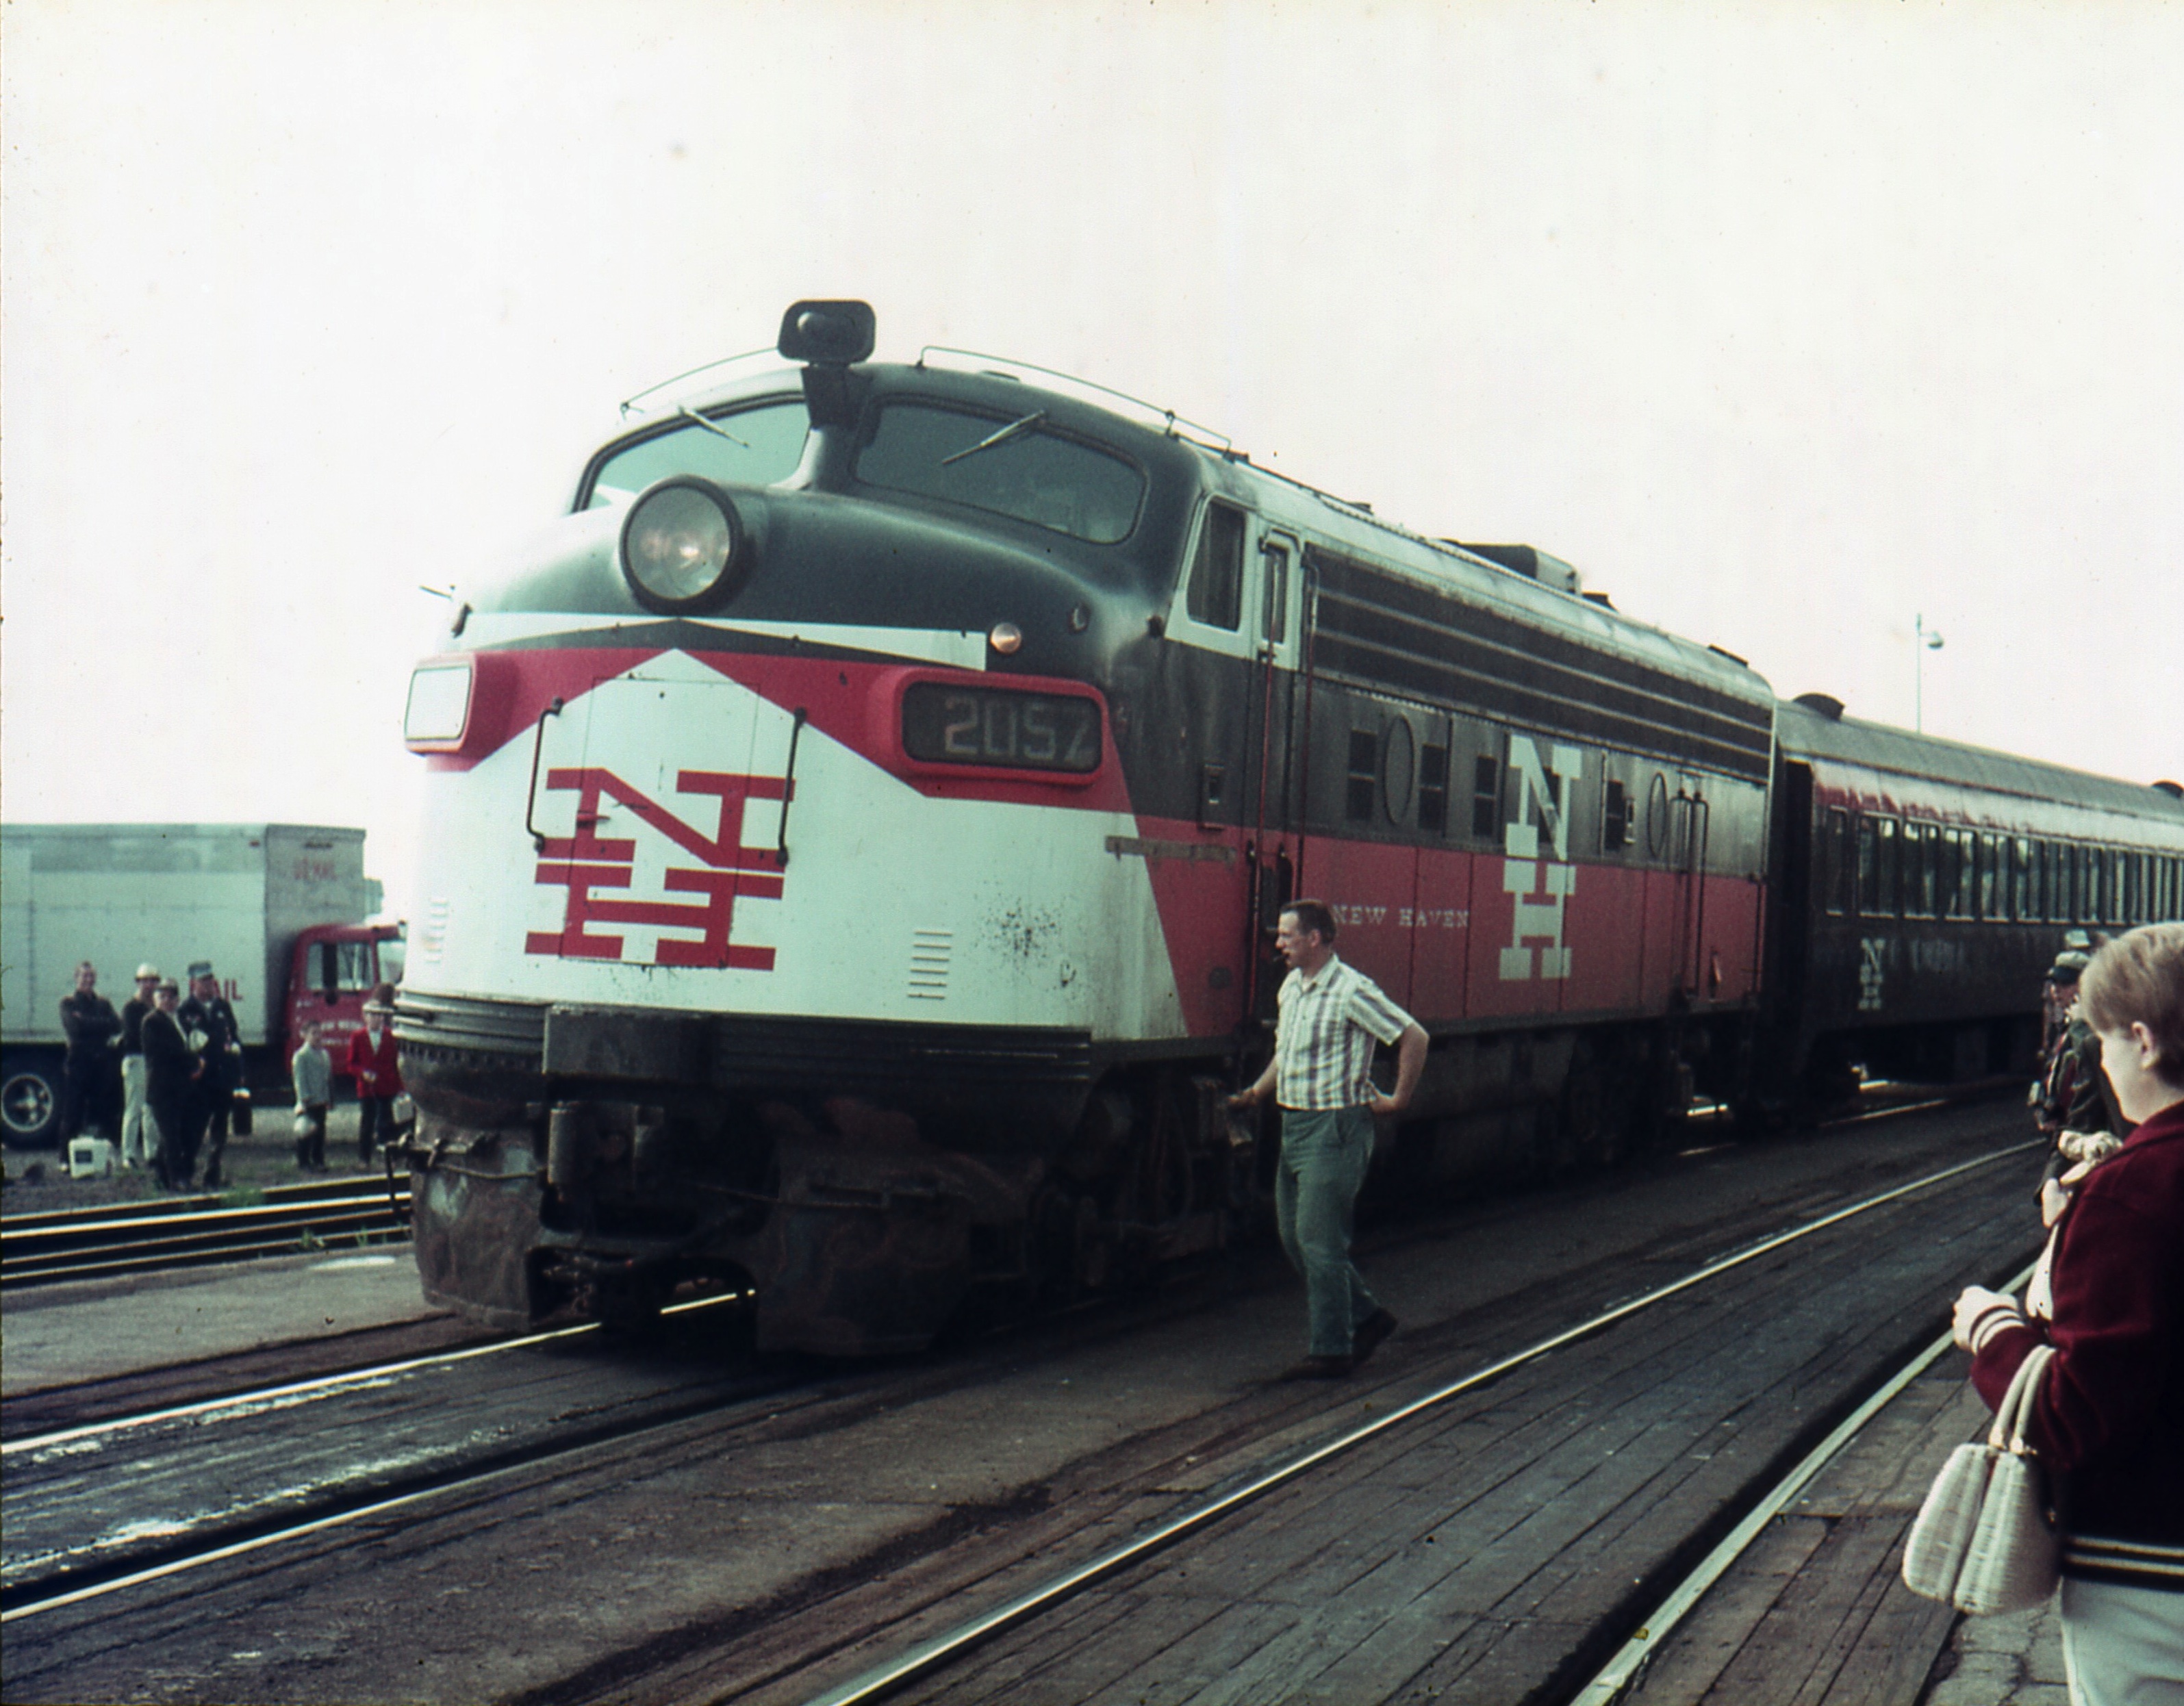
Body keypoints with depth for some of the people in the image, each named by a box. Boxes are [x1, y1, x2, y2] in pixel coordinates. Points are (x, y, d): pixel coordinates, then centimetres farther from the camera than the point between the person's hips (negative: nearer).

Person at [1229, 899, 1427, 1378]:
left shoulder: (1351, 991, -16)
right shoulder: (1291, 988, 11)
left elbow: (1413, 1038, -16)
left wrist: (1399, 1100, -12)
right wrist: (1256, 1093, 15)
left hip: (1335, 1128, -9)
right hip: (1294, 1124, 9)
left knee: (1319, 1242, -6)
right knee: (1295, 1238, 12)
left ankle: (1332, 1350, 4)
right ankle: (1366, 1317, 25)